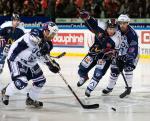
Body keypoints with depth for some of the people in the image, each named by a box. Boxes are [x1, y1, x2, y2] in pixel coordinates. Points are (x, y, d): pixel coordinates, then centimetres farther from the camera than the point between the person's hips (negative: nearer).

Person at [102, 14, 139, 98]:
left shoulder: (132, 34, -29)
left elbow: (134, 50, -33)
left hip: (131, 54, -5)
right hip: (120, 54, 5)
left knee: (128, 68, -24)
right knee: (115, 70, 6)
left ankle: (129, 88, -18)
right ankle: (110, 87, 25)